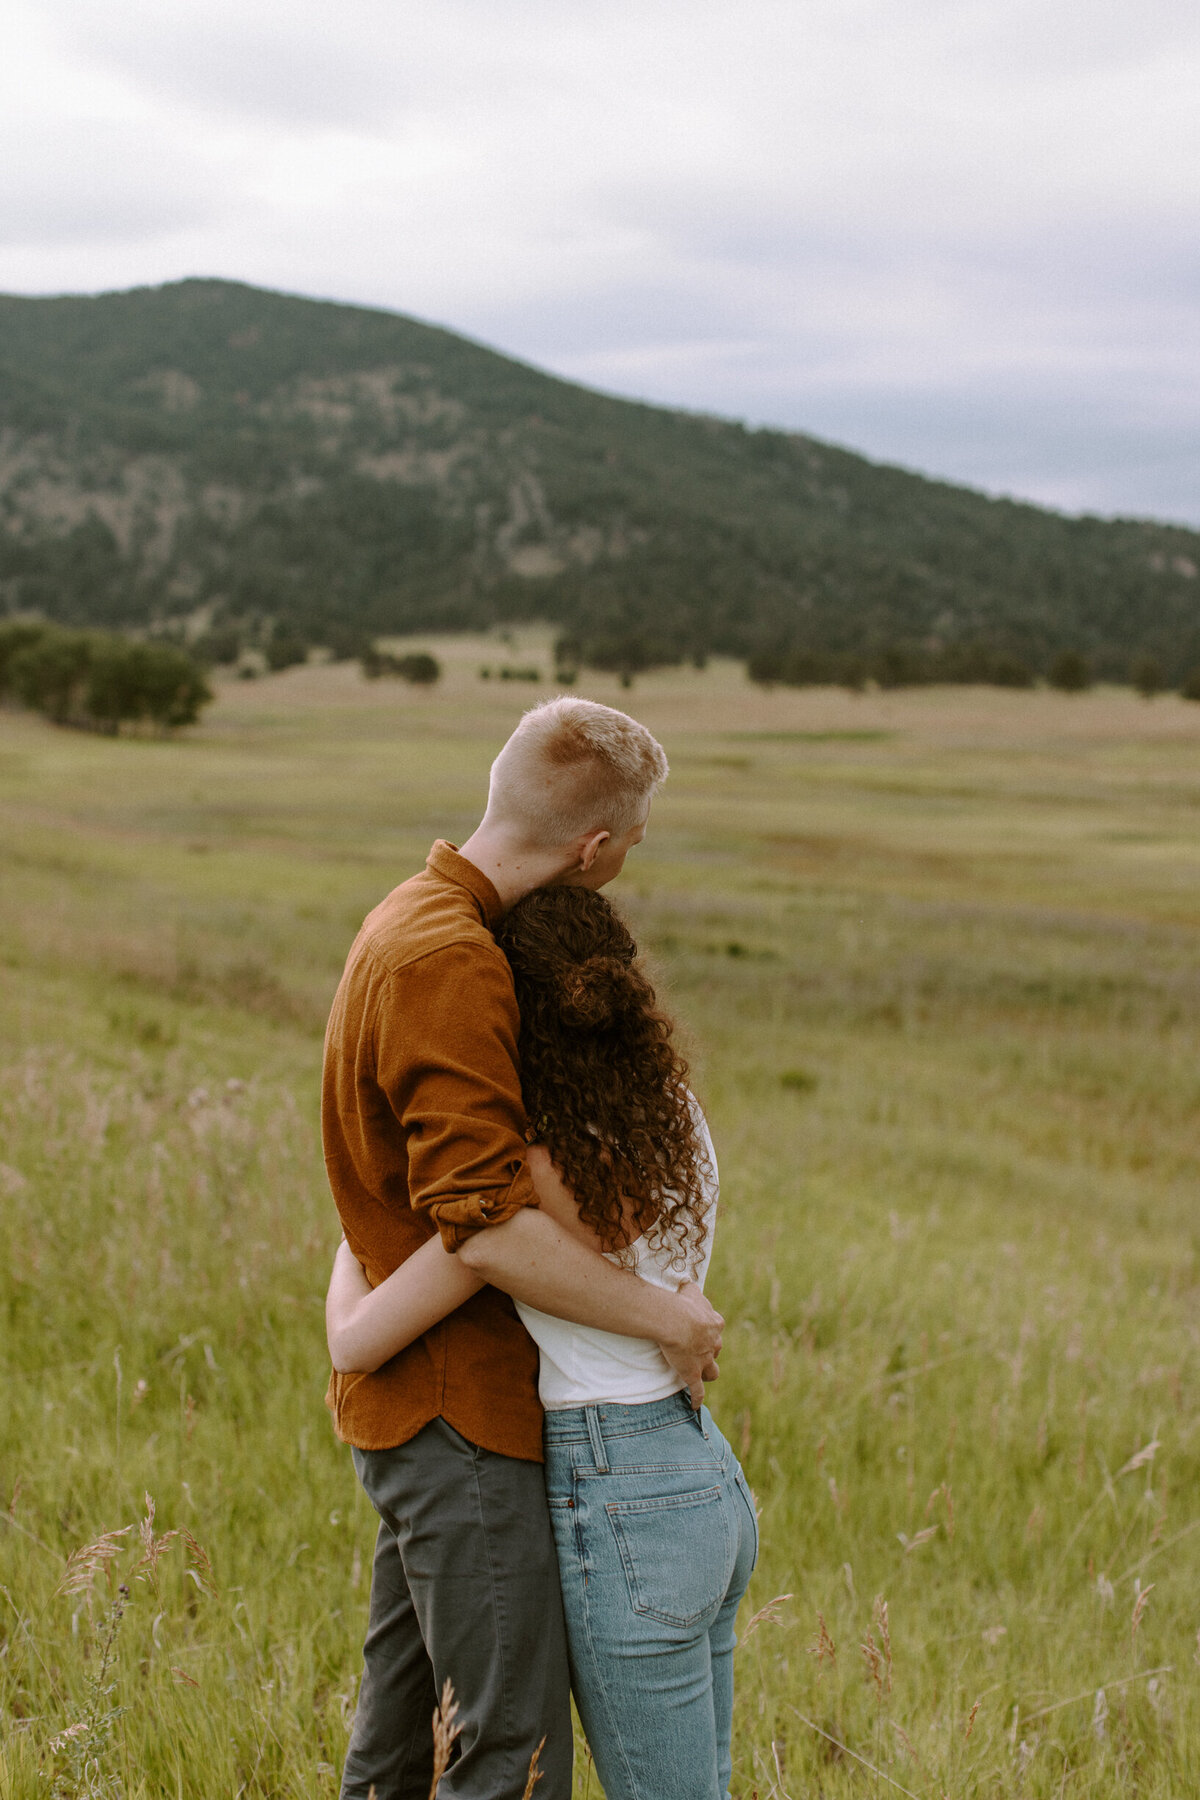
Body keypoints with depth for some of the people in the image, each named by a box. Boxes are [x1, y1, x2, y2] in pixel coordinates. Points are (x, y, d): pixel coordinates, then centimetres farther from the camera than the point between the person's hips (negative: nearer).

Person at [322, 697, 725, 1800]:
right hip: (458, 1408, -10)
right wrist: (664, 1315, -17)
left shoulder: (409, 922, 11)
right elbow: (486, 1224, -27)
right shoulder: (450, 961, -22)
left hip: (405, 1401, 10)